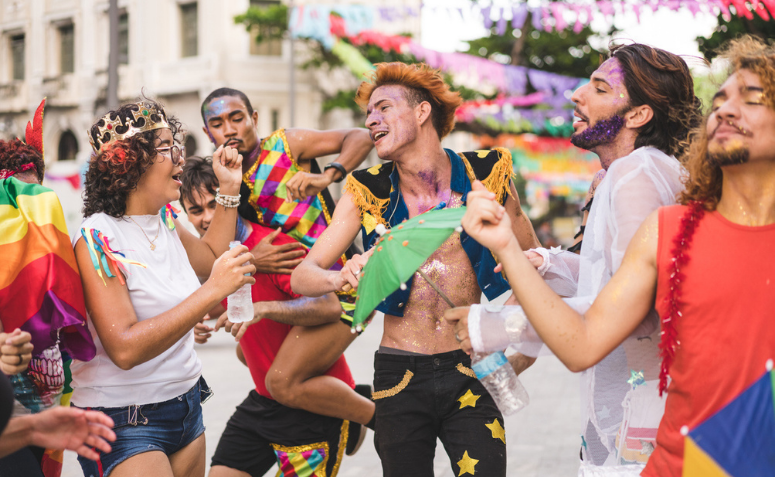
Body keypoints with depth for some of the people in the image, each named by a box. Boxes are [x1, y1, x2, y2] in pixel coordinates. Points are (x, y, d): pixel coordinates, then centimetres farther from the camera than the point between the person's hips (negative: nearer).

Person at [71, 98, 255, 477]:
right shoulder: (98, 239, -18)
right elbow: (124, 349, -27)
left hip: (186, 405, 8)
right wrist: (211, 292, -30)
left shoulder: (165, 220, 5)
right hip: (124, 419, -8)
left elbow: (210, 257, 27)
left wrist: (230, 189, 17)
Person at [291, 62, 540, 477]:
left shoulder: (485, 173, -2)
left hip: (470, 370, -1)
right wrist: (342, 277, -26)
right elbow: (302, 275, -4)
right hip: (400, 376, 1)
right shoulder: (367, 192, 0)